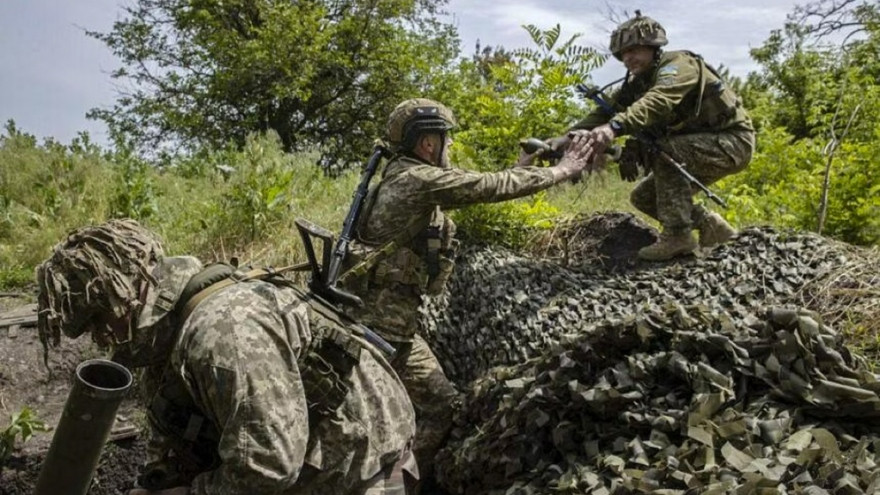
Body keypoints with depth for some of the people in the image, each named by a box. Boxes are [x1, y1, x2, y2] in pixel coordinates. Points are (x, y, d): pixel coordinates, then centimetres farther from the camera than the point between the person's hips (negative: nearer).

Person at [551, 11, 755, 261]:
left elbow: (657, 101, -41)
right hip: (696, 147, 9)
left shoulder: (679, 64, -21)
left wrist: (615, 127, -57)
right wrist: (569, 136, -24)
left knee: (665, 150, -32)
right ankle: (713, 228, 12)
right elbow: (606, 110, -8)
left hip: (733, 141, -9)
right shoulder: (636, 83, 4)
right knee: (644, 198, 3)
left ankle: (677, 235, -24)